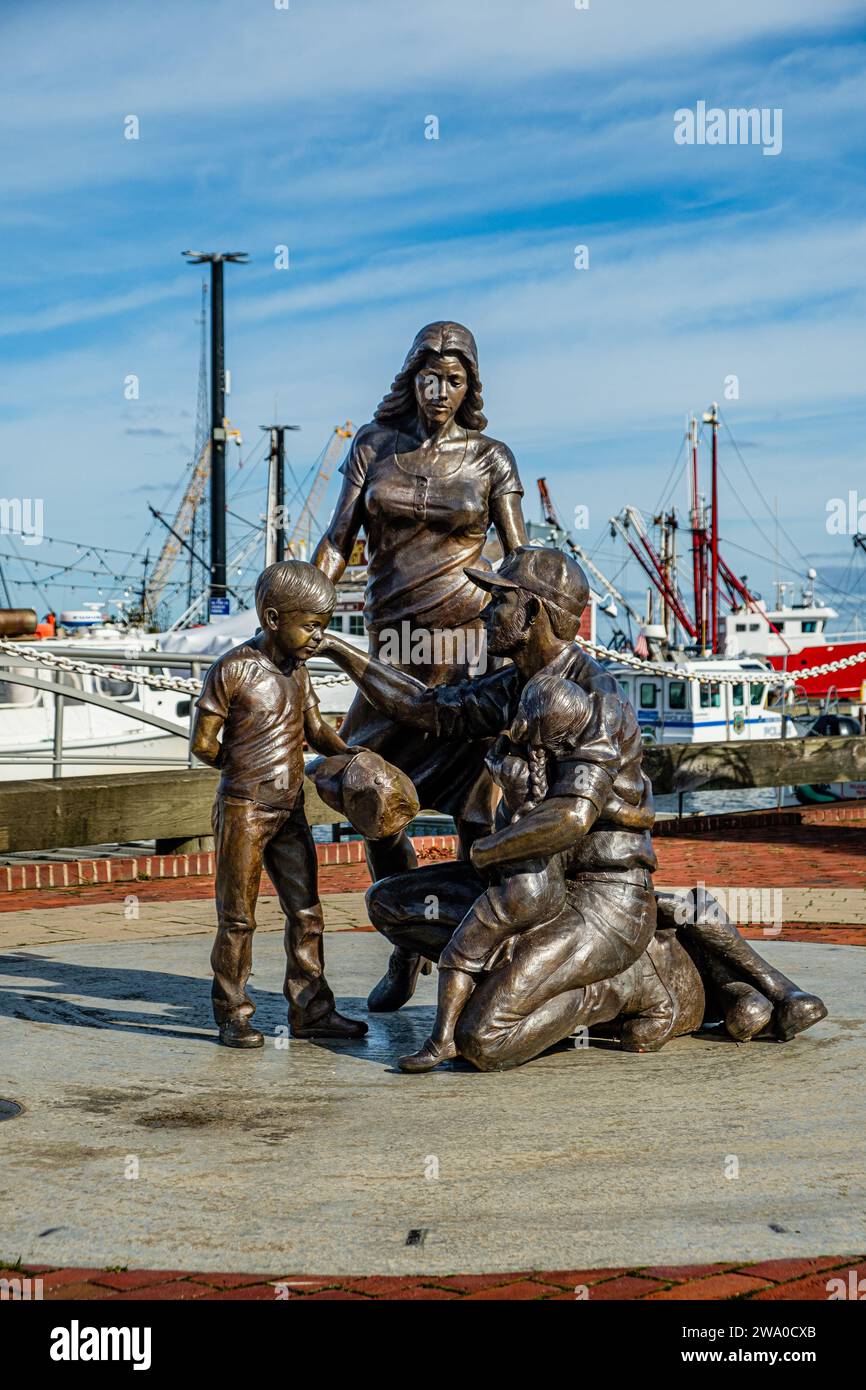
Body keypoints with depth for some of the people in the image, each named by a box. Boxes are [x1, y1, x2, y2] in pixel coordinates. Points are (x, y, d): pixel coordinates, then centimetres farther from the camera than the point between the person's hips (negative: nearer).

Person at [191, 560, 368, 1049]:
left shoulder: (298, 669, 8)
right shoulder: (233, 670, -14)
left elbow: (315, 728, 16)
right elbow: (203, 742, -11)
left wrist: (347, 753, -2)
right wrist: (250, 771, 0)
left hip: (291, 810, 7)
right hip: (243, 810, -7)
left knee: (306, 912, 10)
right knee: (238, 918, 2)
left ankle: (311, 1009, 18)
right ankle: (233, 1014, 12)